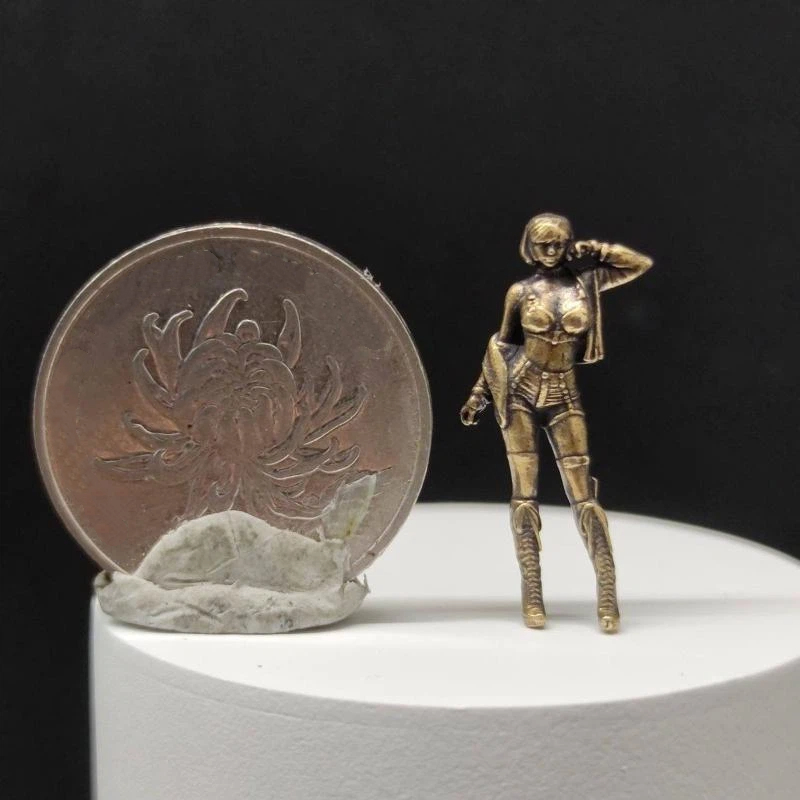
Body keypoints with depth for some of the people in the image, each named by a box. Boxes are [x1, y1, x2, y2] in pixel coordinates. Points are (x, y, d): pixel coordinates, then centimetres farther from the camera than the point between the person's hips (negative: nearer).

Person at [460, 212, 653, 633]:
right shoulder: (520, 292, 2)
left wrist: (593, 250, 1)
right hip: (520, 392, 0)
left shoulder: (584, 283, 4)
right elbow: (501, 345, 13)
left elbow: (642, 264, 5)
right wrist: (479, 393, 12)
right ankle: (532, 595, 1)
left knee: (582, 494, -3)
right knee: (524, 492, -2)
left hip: (563, 396, 0)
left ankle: (607, 592, -2)